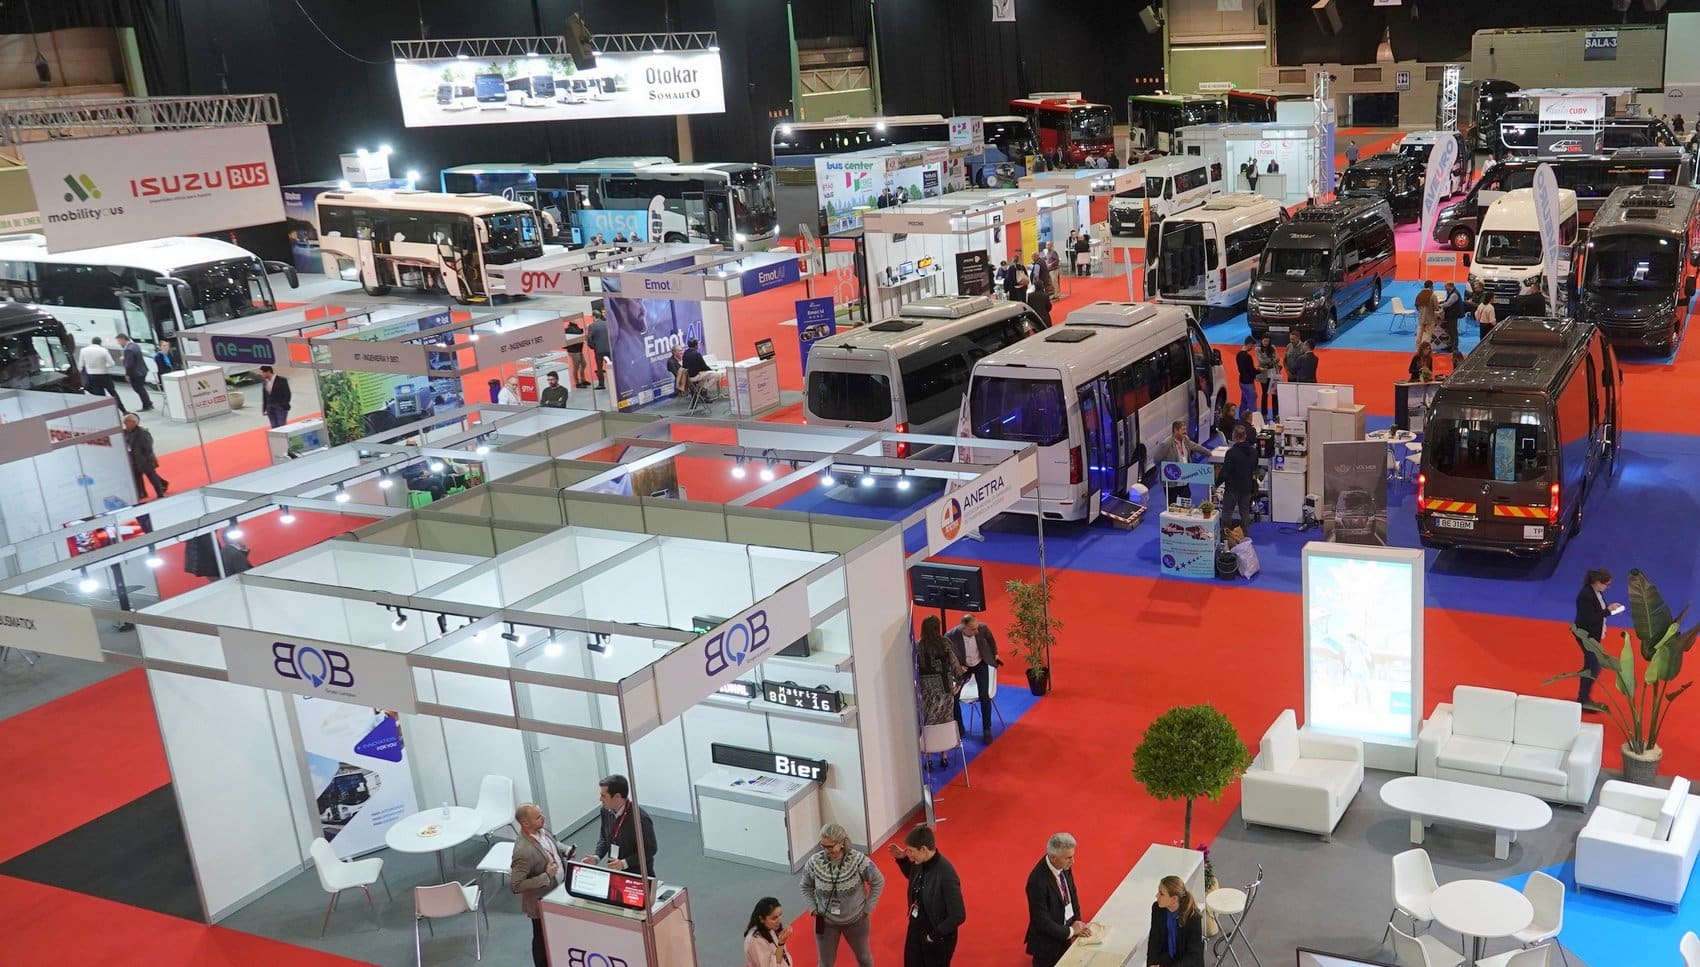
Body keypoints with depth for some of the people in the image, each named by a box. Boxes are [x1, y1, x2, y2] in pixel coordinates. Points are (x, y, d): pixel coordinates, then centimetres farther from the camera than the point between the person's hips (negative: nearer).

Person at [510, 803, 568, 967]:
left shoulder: (542, 829, -11)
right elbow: (516, 886, -32)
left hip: (558, 891, 8)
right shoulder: (524, 851, -36)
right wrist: (546, 876, -32)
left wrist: (565, 852, -8)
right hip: (542, 902, -8)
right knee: (542, 939, 17)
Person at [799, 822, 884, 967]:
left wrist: (867, 908, -7)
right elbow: (805, 887, 2)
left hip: (856, 919, -1)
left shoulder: (859, 860, -25)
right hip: (826, 921, 1)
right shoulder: (814, 862, -20)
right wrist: (814, 909, -4)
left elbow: (878, 882, -8)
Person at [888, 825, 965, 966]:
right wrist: (902, 859, -2)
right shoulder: (920, 863, -10)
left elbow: (958, 916, -29)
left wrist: (935, 935, -19)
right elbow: (913, 877, 16)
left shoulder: (946, 874, -33)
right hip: (916, 928, 7)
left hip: (938, 937, -7)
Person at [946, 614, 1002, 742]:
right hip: (963, 667, 0)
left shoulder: (982, 628, -26)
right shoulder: (951, 636, -32)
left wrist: (995, 654, 11)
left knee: (984, 696, -12)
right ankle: (959, 729, 11)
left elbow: (990, 639, 1)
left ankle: (986, 730, 3)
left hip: (980, 665, 0)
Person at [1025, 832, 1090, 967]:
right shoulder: (1038, 882, -30)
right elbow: (1042, 922, -24)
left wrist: (1077, 921, -5)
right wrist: (1071, 931, -16)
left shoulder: (1064, 866, -9)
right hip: (1048, 945, -6)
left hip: (1065, 937, 7)